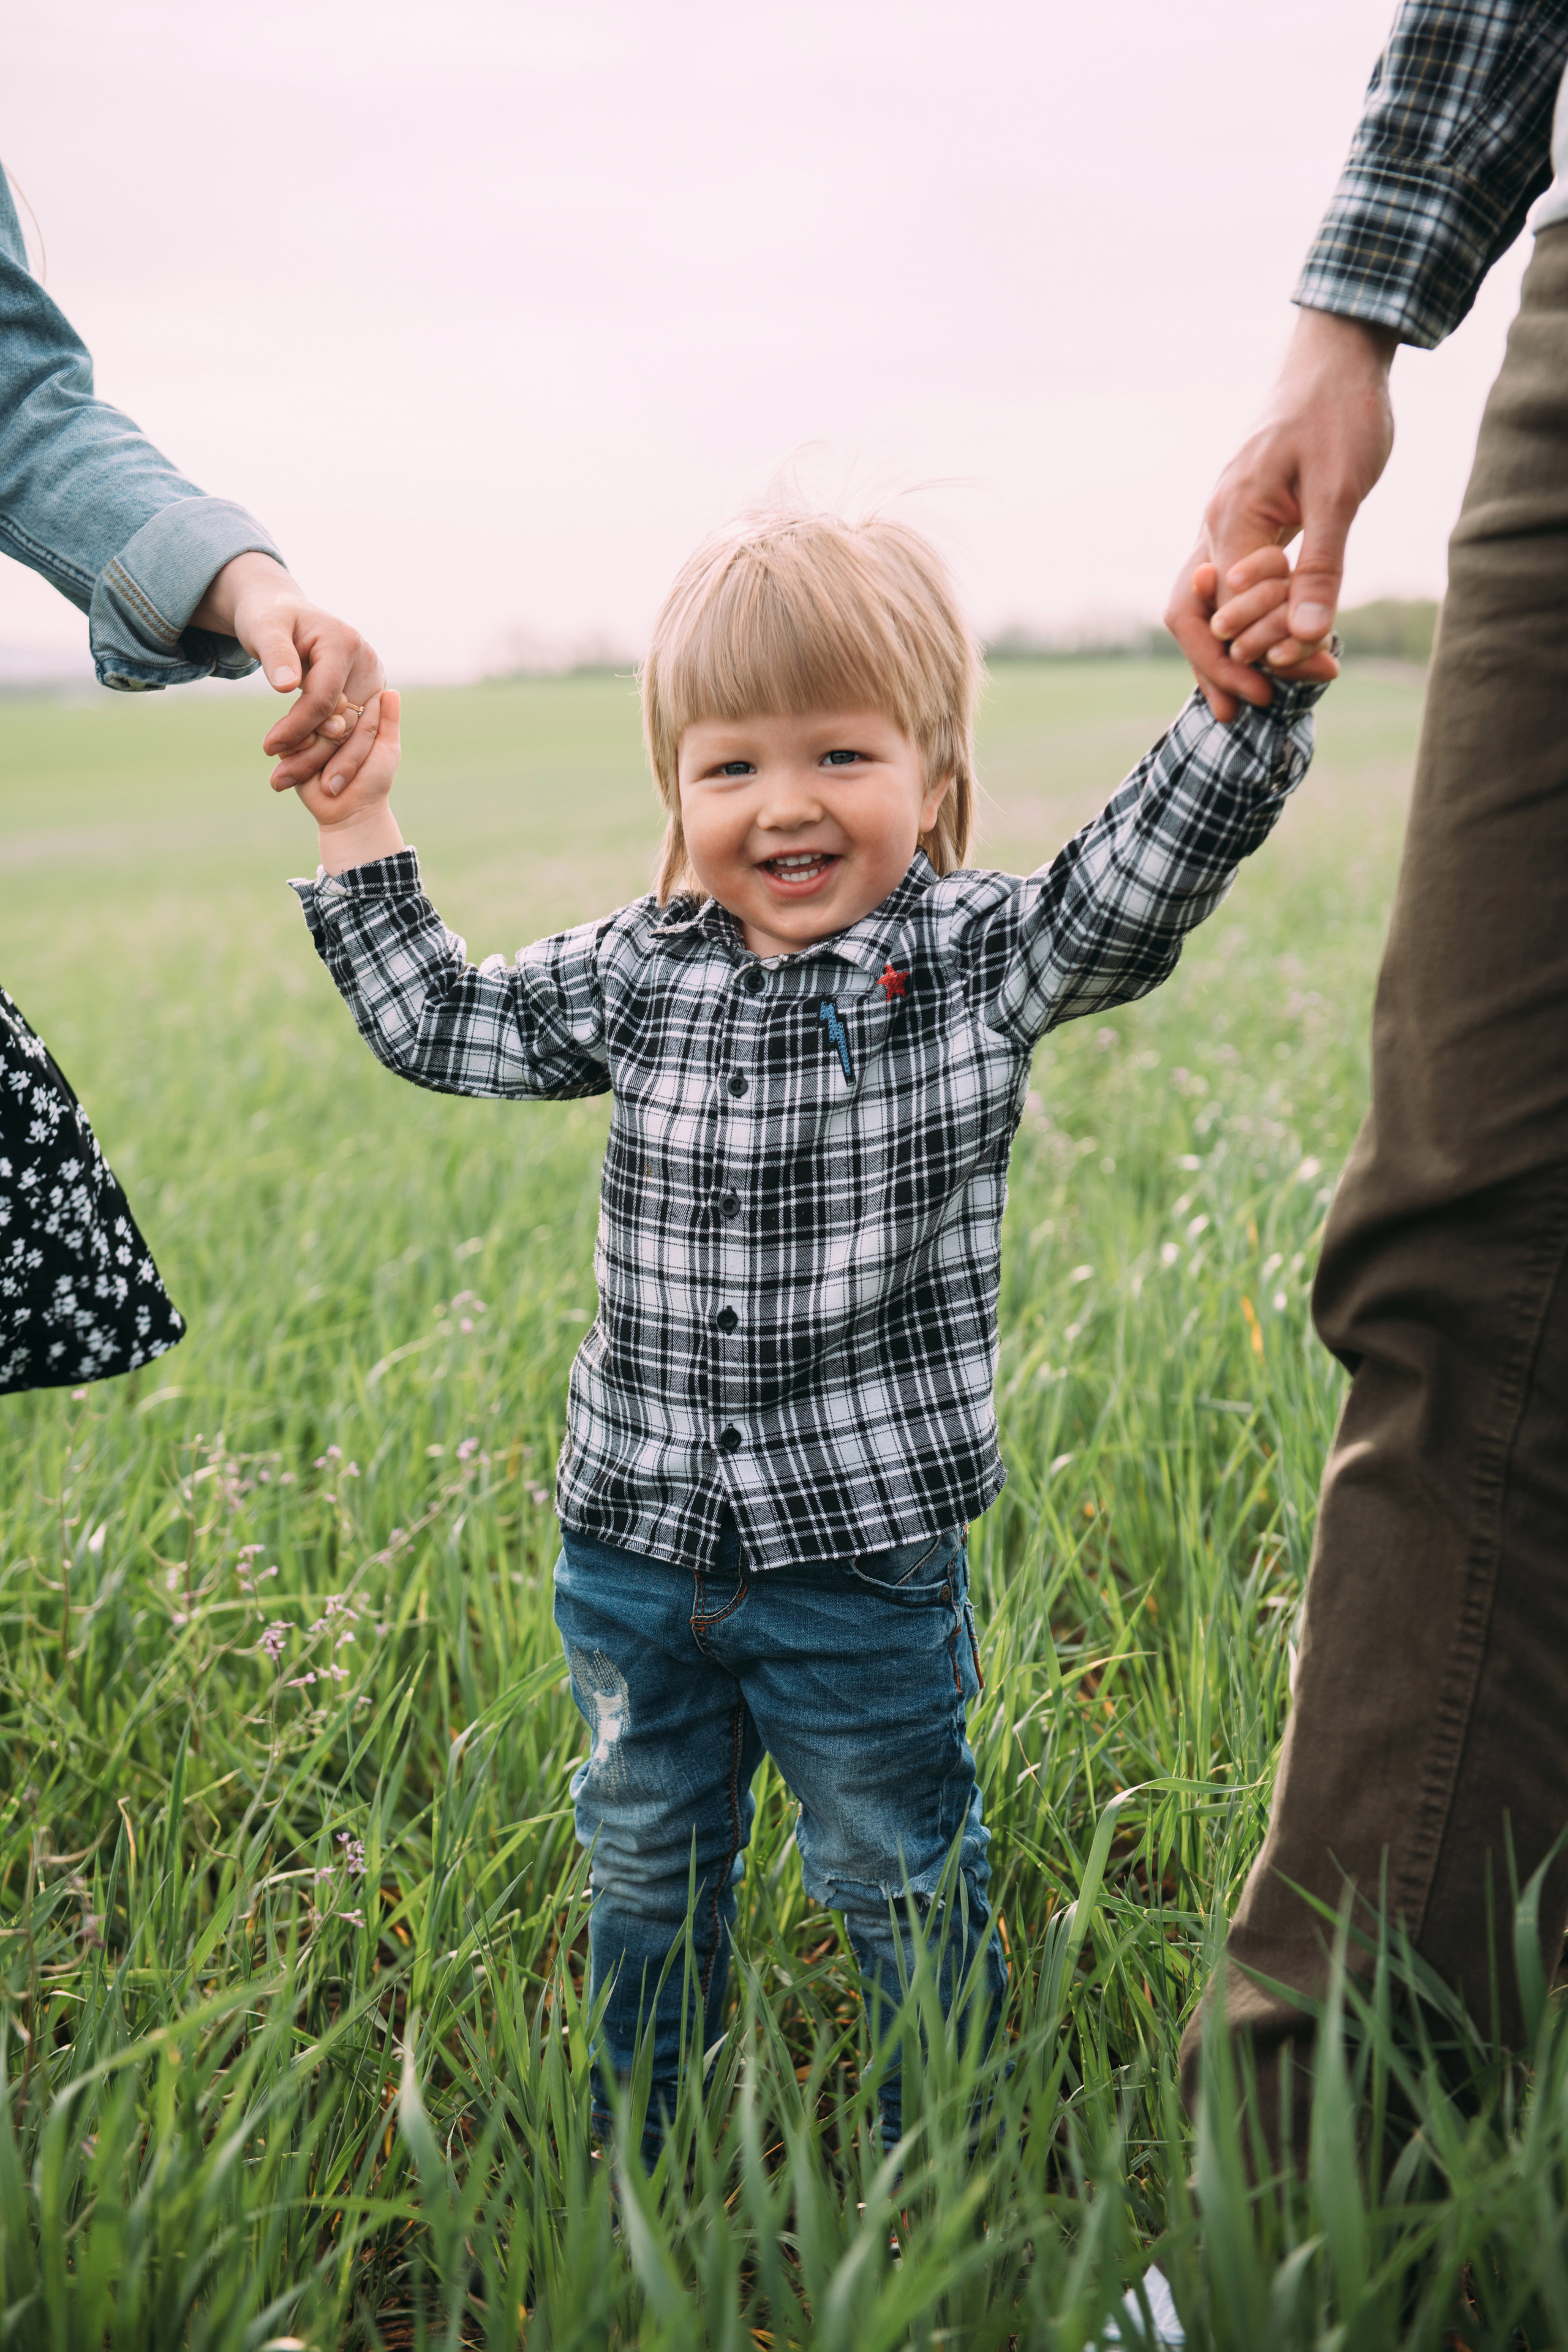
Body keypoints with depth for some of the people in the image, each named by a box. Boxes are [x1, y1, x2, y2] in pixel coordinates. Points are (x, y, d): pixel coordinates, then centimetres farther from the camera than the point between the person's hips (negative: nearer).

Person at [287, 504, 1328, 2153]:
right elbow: (438, 1027, 13)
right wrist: (361, 831, 11)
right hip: (633, 1543, 4)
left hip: (866, 1550, -3)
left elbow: (1143, 875, -24)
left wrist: (1258, 689, -39)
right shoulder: (634, 977, -1)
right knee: (646, 1873, 22)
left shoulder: (974, 961, -10)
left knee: (902, 1887, 16)